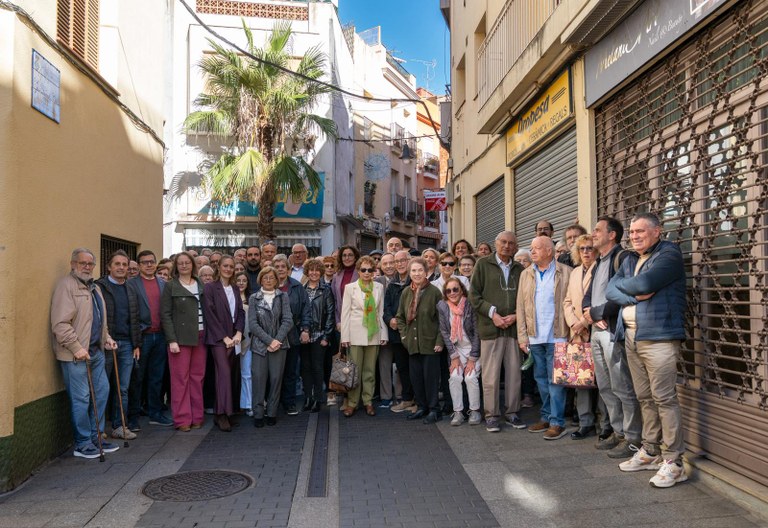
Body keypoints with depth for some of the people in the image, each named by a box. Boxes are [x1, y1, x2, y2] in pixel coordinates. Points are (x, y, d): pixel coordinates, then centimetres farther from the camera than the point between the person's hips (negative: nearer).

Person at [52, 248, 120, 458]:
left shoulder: (94, 288, 18)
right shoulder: (66, 285, -11)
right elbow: (60, 323, -19)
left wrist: (106, 338, 15)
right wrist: (76, 348, -21)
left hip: (96, 351, 9)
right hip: (75, 354, -9)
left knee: (102, 391, 12)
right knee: (81, 398, -2)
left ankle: (95, 436, 25)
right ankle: (82, 444, 10)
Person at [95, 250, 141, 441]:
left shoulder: (131, 291, 15)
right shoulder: (99, 287, -3)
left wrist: (137, 344, 12)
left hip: (126, 345, 5)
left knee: (123, 389, 8)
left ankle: (119, 426, 16)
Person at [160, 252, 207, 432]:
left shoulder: (201, 286, 12)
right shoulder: (170, 286, 1)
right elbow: (165, 314, -3)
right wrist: (172, 340, -11)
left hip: (200, 337, 4)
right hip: (180, 338, -3)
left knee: (197, 377, 6)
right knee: (180, 378, -1)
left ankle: (196, 416, 15)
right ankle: (182, 419, 6)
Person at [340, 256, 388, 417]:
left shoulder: (379, 287, 7)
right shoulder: (350, 288, 2)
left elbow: (381, 312, 9)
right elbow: (345, 313, 0)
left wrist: (383, 333, 5)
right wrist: (345, 336, -5)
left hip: (373, 334, 2)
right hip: (356, 334, -2)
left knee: (370, 370, 8)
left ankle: (368, 401, 19)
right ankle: (352, 402, 12)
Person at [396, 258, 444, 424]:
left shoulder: (434, 292, -7)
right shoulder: (406, 292, 7)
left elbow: (442, 319, -6)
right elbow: (400, 316, 16)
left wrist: (439, 341, -10)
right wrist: (404, 335, 4)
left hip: (430, 343, -5)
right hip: (412, 343, 5)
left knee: (431, 377, 0)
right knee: (416, 376, 10)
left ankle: (434, 409, 13)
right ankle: (421, 407, 24)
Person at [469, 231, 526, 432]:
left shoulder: (519, 270, 13)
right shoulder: (483, 264, 4)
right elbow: (474, 295, -1)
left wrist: (516, 315, -4)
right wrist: (492, 313, -10)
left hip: (514, 327, 3)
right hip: (490, 327, -3)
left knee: (514, 373, 8)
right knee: (491, 374, 0)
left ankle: (512, 412, 21)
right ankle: (491, 415, 10)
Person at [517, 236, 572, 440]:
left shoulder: (566, 273, -3)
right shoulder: (526, 274, 10)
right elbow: (521, 306, 8)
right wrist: (522, 336, 2)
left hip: (557, 336, -5)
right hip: (534, 337, 5)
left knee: (555, 380, -1)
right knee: (541, 379, 13)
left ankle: (557, 422, 8)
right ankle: (546, 417, 24)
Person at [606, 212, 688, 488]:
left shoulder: (669, 254, -5)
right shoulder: (630, 260, 19)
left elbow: (645, 283, -20)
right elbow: (610, 291, 8)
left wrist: (621, 283, 0)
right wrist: (635, 295, -10)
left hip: (658, 336, -7)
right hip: (631, 336, 7)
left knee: (664, 398, -6)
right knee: (645, 398, 13)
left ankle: (673, 462, 2)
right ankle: (650, 452, 23)